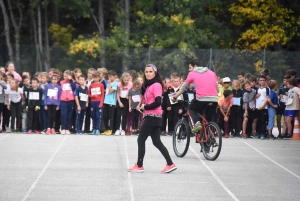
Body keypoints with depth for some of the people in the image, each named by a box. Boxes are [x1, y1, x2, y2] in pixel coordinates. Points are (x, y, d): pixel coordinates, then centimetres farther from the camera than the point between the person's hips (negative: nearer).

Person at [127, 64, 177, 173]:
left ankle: (139, 166, 3)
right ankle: (170, 164, 7)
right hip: (151, 116, 9)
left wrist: (145, 107, -11)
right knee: (157, 142, 8)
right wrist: (142, 106, -5)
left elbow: (157, 102, -21)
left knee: (141, 140, -3)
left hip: (153, 117, -9)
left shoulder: (156, 85, -13)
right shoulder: (149, 85, 16)